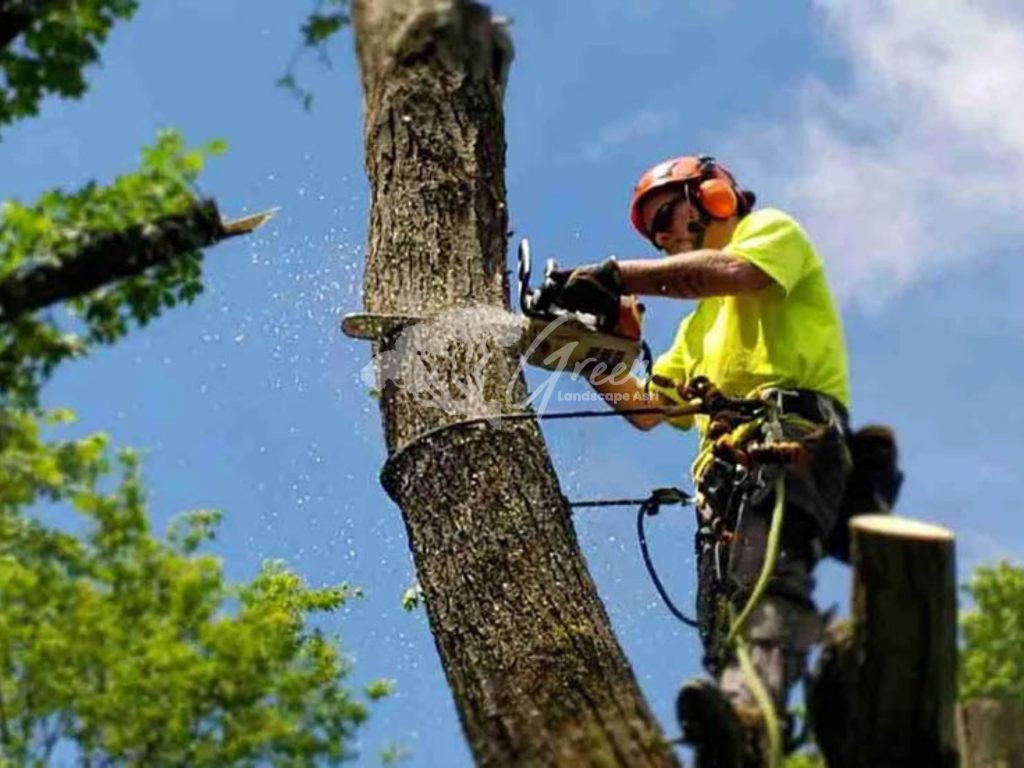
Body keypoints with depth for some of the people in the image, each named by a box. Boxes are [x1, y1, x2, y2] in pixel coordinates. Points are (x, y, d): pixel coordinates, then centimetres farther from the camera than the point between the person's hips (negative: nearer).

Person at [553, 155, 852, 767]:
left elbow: (733, 271, -8)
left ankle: (751, 715, -57)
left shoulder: (773, 230, 17)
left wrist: (618, 275, -8)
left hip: (796, 432, -9)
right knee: (723, 623, -10)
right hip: (725, 463, 9)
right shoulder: (700, 325, 40)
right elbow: (647, 409, 35)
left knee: (767, 570, -34)